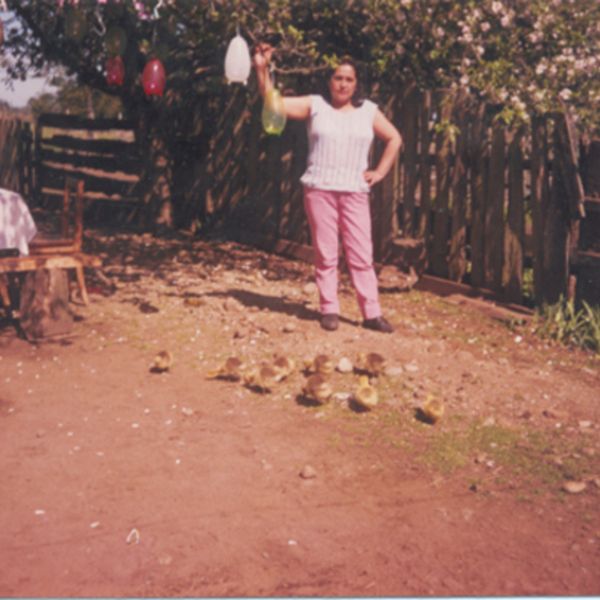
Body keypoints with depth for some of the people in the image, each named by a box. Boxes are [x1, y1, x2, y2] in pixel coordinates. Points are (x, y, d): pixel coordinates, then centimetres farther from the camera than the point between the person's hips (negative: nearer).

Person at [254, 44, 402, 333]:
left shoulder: (369, 111, 10)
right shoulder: (314, 106, 5)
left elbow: (394, 139, 20)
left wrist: (380, 171, 10)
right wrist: (262, 69, -14)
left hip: (355, 192, 1)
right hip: (319, 190, -1)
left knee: (362, 255, 0)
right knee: (325, 254, 2)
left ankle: (372, 313, 4)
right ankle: (329, 310, 13)